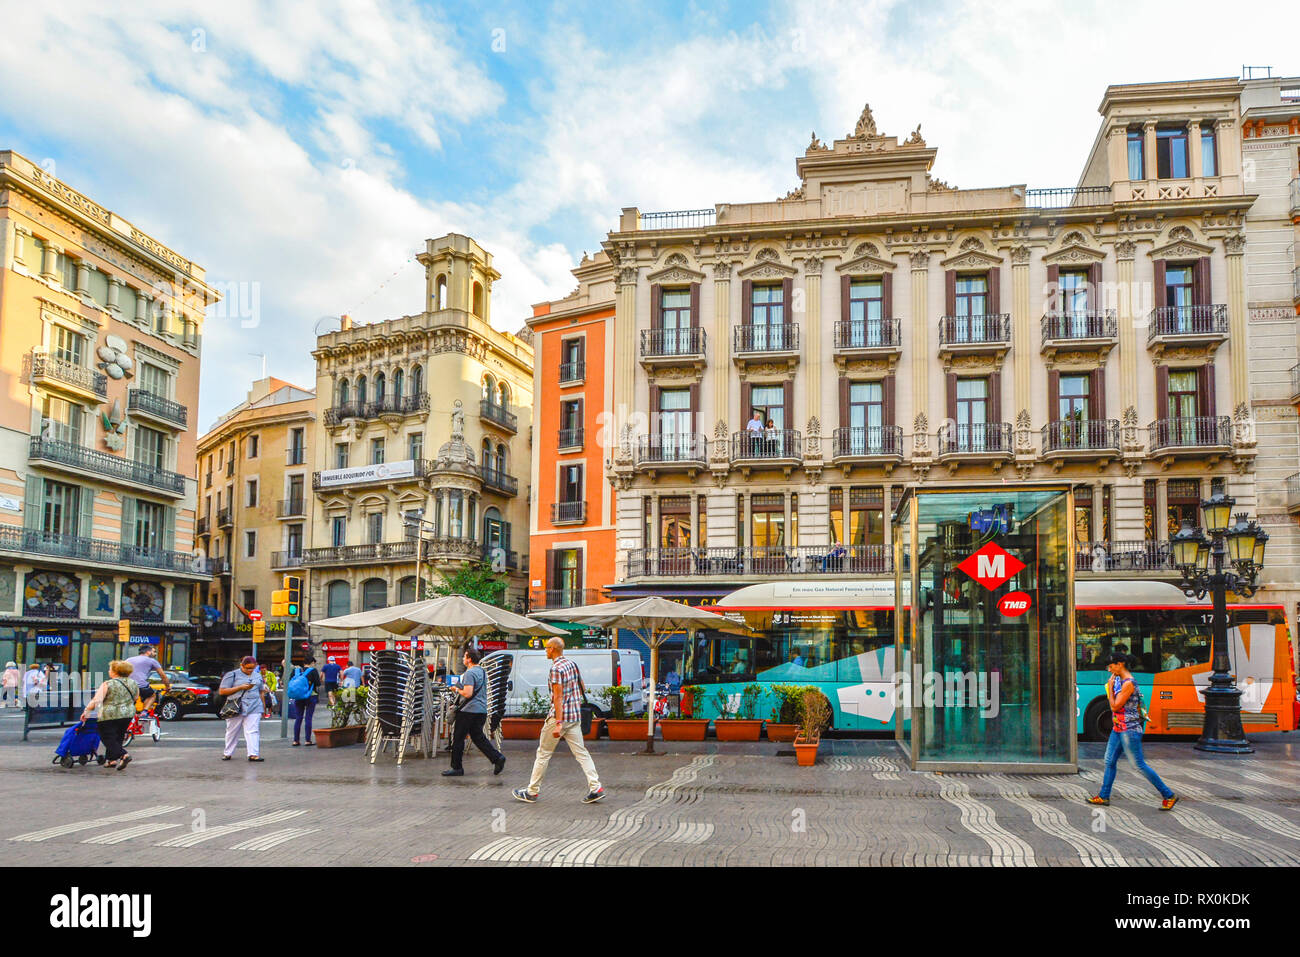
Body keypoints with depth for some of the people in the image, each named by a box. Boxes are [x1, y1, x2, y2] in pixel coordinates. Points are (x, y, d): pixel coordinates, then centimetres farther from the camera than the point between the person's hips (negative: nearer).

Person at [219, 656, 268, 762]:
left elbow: (261, 691, 24)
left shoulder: (258, 675, 15)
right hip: (236, 709, -2)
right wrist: (240, 687, -14)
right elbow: (222, 691, -6)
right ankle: (227, 753, 23)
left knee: (253, 731, -8)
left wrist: (262, 707, 17)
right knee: (232, 732, 8)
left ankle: (253, 754, -12)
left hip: (254, 709, 2)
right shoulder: (232, 675, 0)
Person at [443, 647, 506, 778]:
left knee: (458, 738, 1)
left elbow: (468, 694, -23)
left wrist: (457, 690, -6)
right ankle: (497, 758, 0)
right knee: (478, 736, 13)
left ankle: (456, 768, 5)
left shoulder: (470, 673, -15)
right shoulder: (482, 672, 15)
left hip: (469, 710, -9)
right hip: (482, 710, 9)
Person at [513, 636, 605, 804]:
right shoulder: (572, 664, 10)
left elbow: (558, 697, -20)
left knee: (543, 753, 4)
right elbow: (581, 688, 19)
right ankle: (596, 788, -4)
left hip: (559, 715, -8)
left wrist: (558, 723, -22)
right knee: (580, 752, 6)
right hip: (575, 715, 8)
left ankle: (532, 792, 13)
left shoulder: (556, 668, -15)